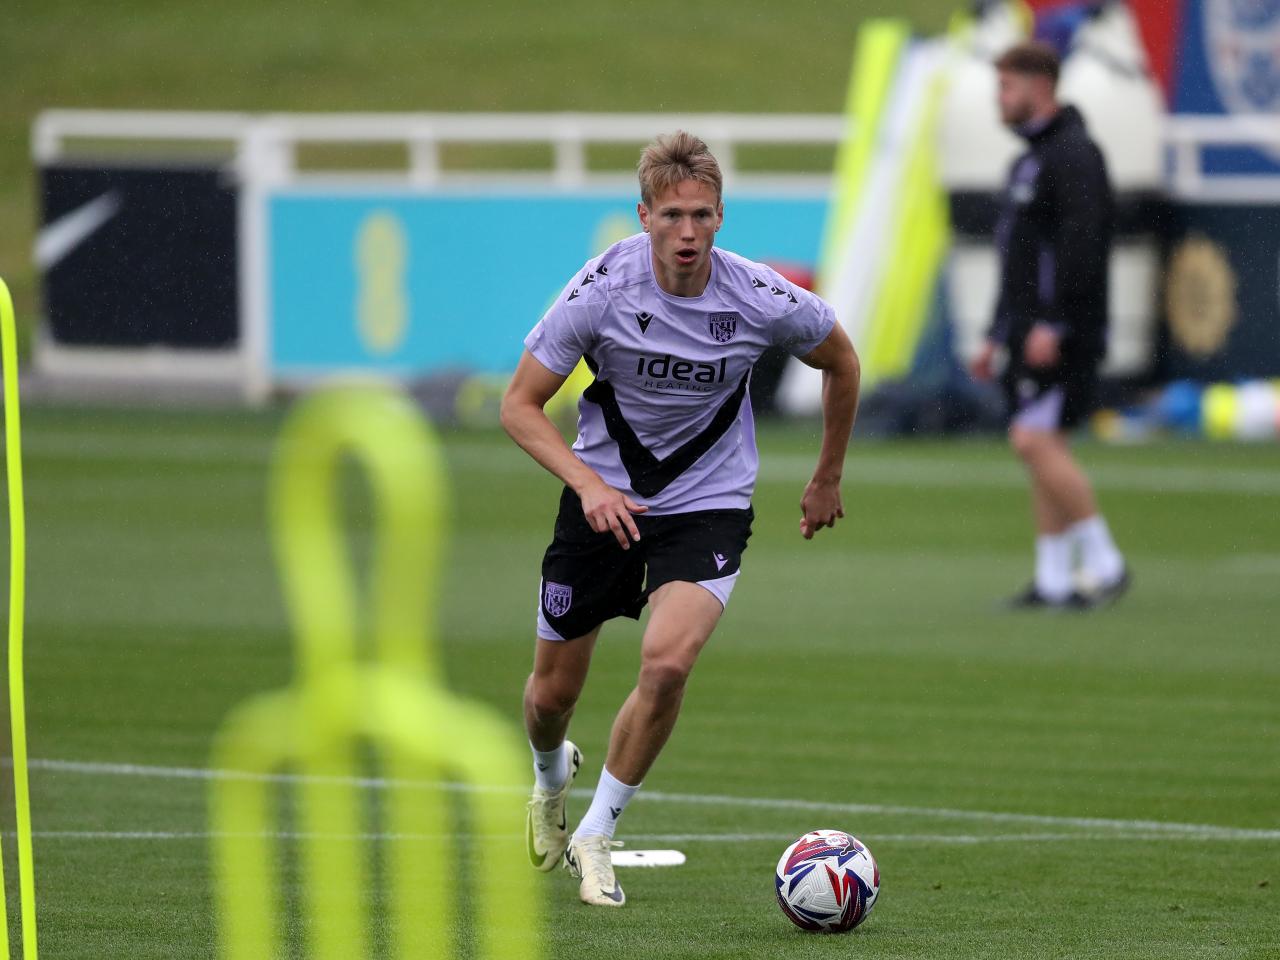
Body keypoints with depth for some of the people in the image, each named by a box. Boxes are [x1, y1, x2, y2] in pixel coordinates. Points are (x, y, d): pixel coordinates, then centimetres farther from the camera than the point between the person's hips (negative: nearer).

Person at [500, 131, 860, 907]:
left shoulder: (760, 299, -16)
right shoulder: (604, 288, -18)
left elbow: (841, 361, 6)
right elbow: (520, 406, -11)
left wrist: (829, 479, 14)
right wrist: (589, 481, -26)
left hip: (708, 503, -1)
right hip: (604, 496, 1)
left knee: (668, 661, -26)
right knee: (553, 693, 8)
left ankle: (595, 836, -6)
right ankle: (552, 774, 48)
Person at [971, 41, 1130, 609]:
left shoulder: (1073, 154, -12)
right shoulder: (1029, 160, 20)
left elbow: (1081, 242, -22)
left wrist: (1052, 323, -26)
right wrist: (997, 335, 24)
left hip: (1063, 334, -10)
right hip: (1031, 333, 10)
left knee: (1036, 439, -16)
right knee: (1039, 446, 7)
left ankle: (1103, 563, -12)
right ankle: (1053, 582, 8)